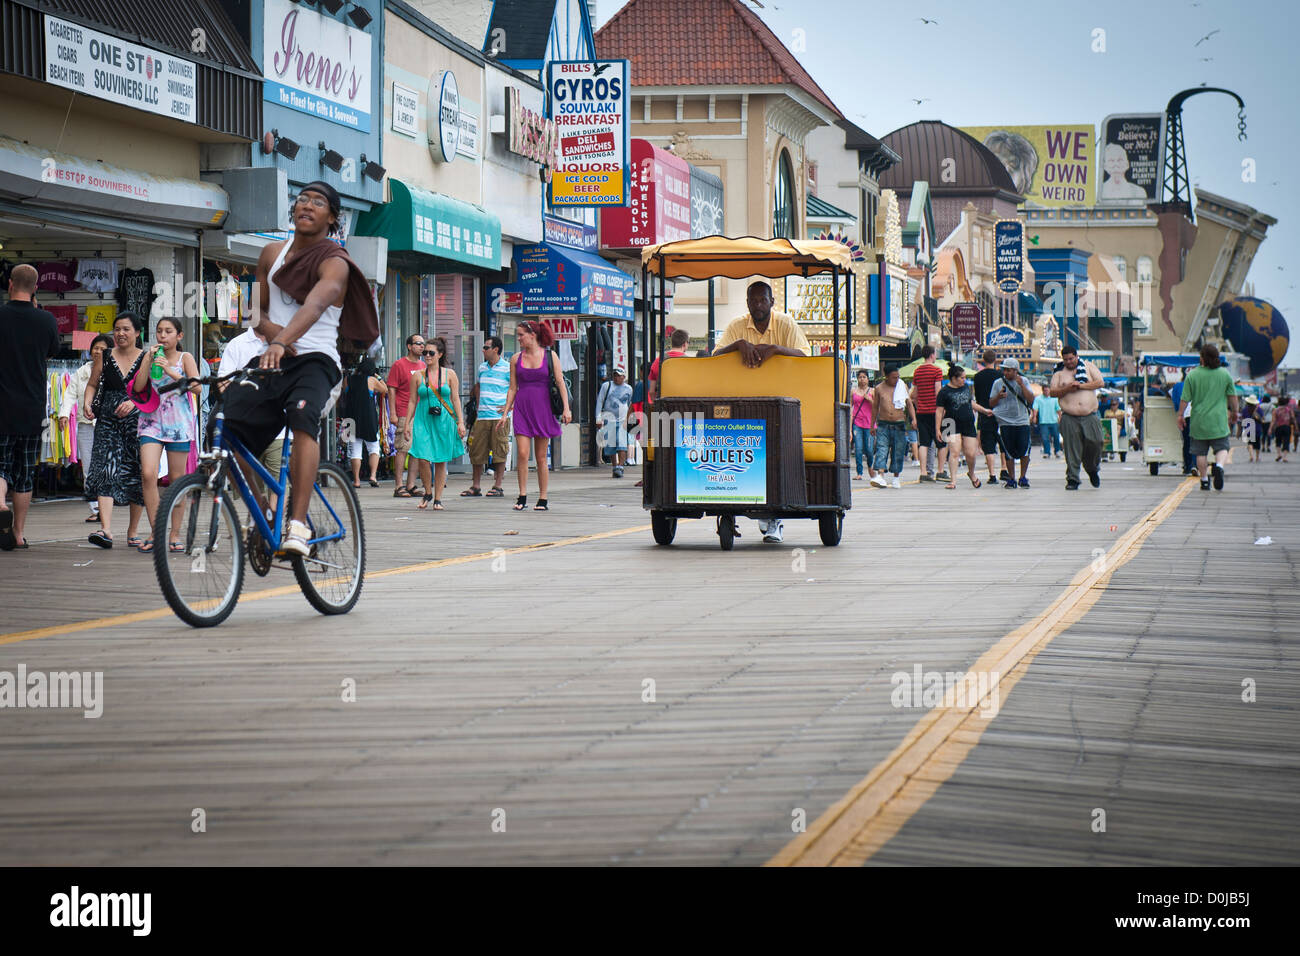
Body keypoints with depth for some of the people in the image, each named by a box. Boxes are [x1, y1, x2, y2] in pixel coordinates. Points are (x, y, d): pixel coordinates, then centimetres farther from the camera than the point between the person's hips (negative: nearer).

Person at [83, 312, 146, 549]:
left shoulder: (146, 359, 3)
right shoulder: (105, 357, 10)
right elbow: (93, 384, 15)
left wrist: (133, 402, -20)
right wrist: (87, 403, -5)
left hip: (137, 420, -1)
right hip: (108, 420, 1)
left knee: (137, 475, 2)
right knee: (106, 471, -14)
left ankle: (133, 532, 15)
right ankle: (105, 530, -24)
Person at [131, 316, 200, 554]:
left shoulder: (185, 358, 5)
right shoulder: (151, 356, 12)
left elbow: (196, 387, -10)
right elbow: (138, 387, 0)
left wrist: (170, 371, -18)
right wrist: (148, 358, -6)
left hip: (178, 424, -1)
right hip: (152, 421, 1)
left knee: (177, 479, 2)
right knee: (148, 474, -16)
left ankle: (175, 534, 11)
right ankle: (155, 531, -11)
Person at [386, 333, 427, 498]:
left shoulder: (423, 366, 16)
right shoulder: (399, 365, -3)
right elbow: (391, 390, -6)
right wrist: (393, 413, -12)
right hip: (404, 414, -7)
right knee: (403, 449, -8)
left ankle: (411, 485, 11)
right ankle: (399, 487, -6)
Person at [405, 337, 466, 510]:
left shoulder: (450, 374, 5)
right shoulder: (417, 376, 6)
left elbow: (455, 399, 5)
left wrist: (460, 422, -1)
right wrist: (407, 423, 6)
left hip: (444, 421, 0)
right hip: (423, 420, 0)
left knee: (441, 461, 3)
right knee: (423, 458, -13)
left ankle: (438, 499, 12)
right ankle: (427, 493, 9)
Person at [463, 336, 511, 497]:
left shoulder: (507, 368, -5)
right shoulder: (482, 367, 14)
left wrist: (508, 406, -11)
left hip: (499, 417, -6)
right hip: (482, 417, 6)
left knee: (499, 451, -3)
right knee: (477, 450, 5)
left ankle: (497, 486, 3)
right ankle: (476, 486, 12)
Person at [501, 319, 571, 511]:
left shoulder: (550, 356, 1)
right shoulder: (516, 358, 7)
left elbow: (560, 382, -1)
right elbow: (513, 388, 10)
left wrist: (566, 408, -10)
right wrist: (505, 413, 5)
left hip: (543, 409, -1)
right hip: (522, 410, 1)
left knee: (541, 457, 3)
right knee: (522, 454, -11)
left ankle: (543, 500, 10)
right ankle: (522, 497, -4)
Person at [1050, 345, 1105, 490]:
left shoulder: (1088, 366, 11)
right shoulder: (1059, 373, 11)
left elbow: (1100, 383, 1)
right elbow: (1052, 392, 4)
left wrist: (1080, 385, -7)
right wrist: (1067, 388, -11)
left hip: (1090, 416, 0)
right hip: (1069, 417, 0)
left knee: (1095, 444, -6)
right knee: (1072, 449, -5)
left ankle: (1092, 470, 22)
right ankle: (1072, 479, 1)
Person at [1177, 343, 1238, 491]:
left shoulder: (1192, 375, -5)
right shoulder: (1225, 374, -1)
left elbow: (1185, 398, -3)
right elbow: (1232, 396, 5)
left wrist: (1180, 414, 9)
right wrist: (1234, 412, 20)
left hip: (1198, 421, 0)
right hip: (1219, 421, 0)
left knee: (1201, 452, 9)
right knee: (1222, 448, 7)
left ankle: (1204, 480, 12)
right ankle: (1219, 465, -22)